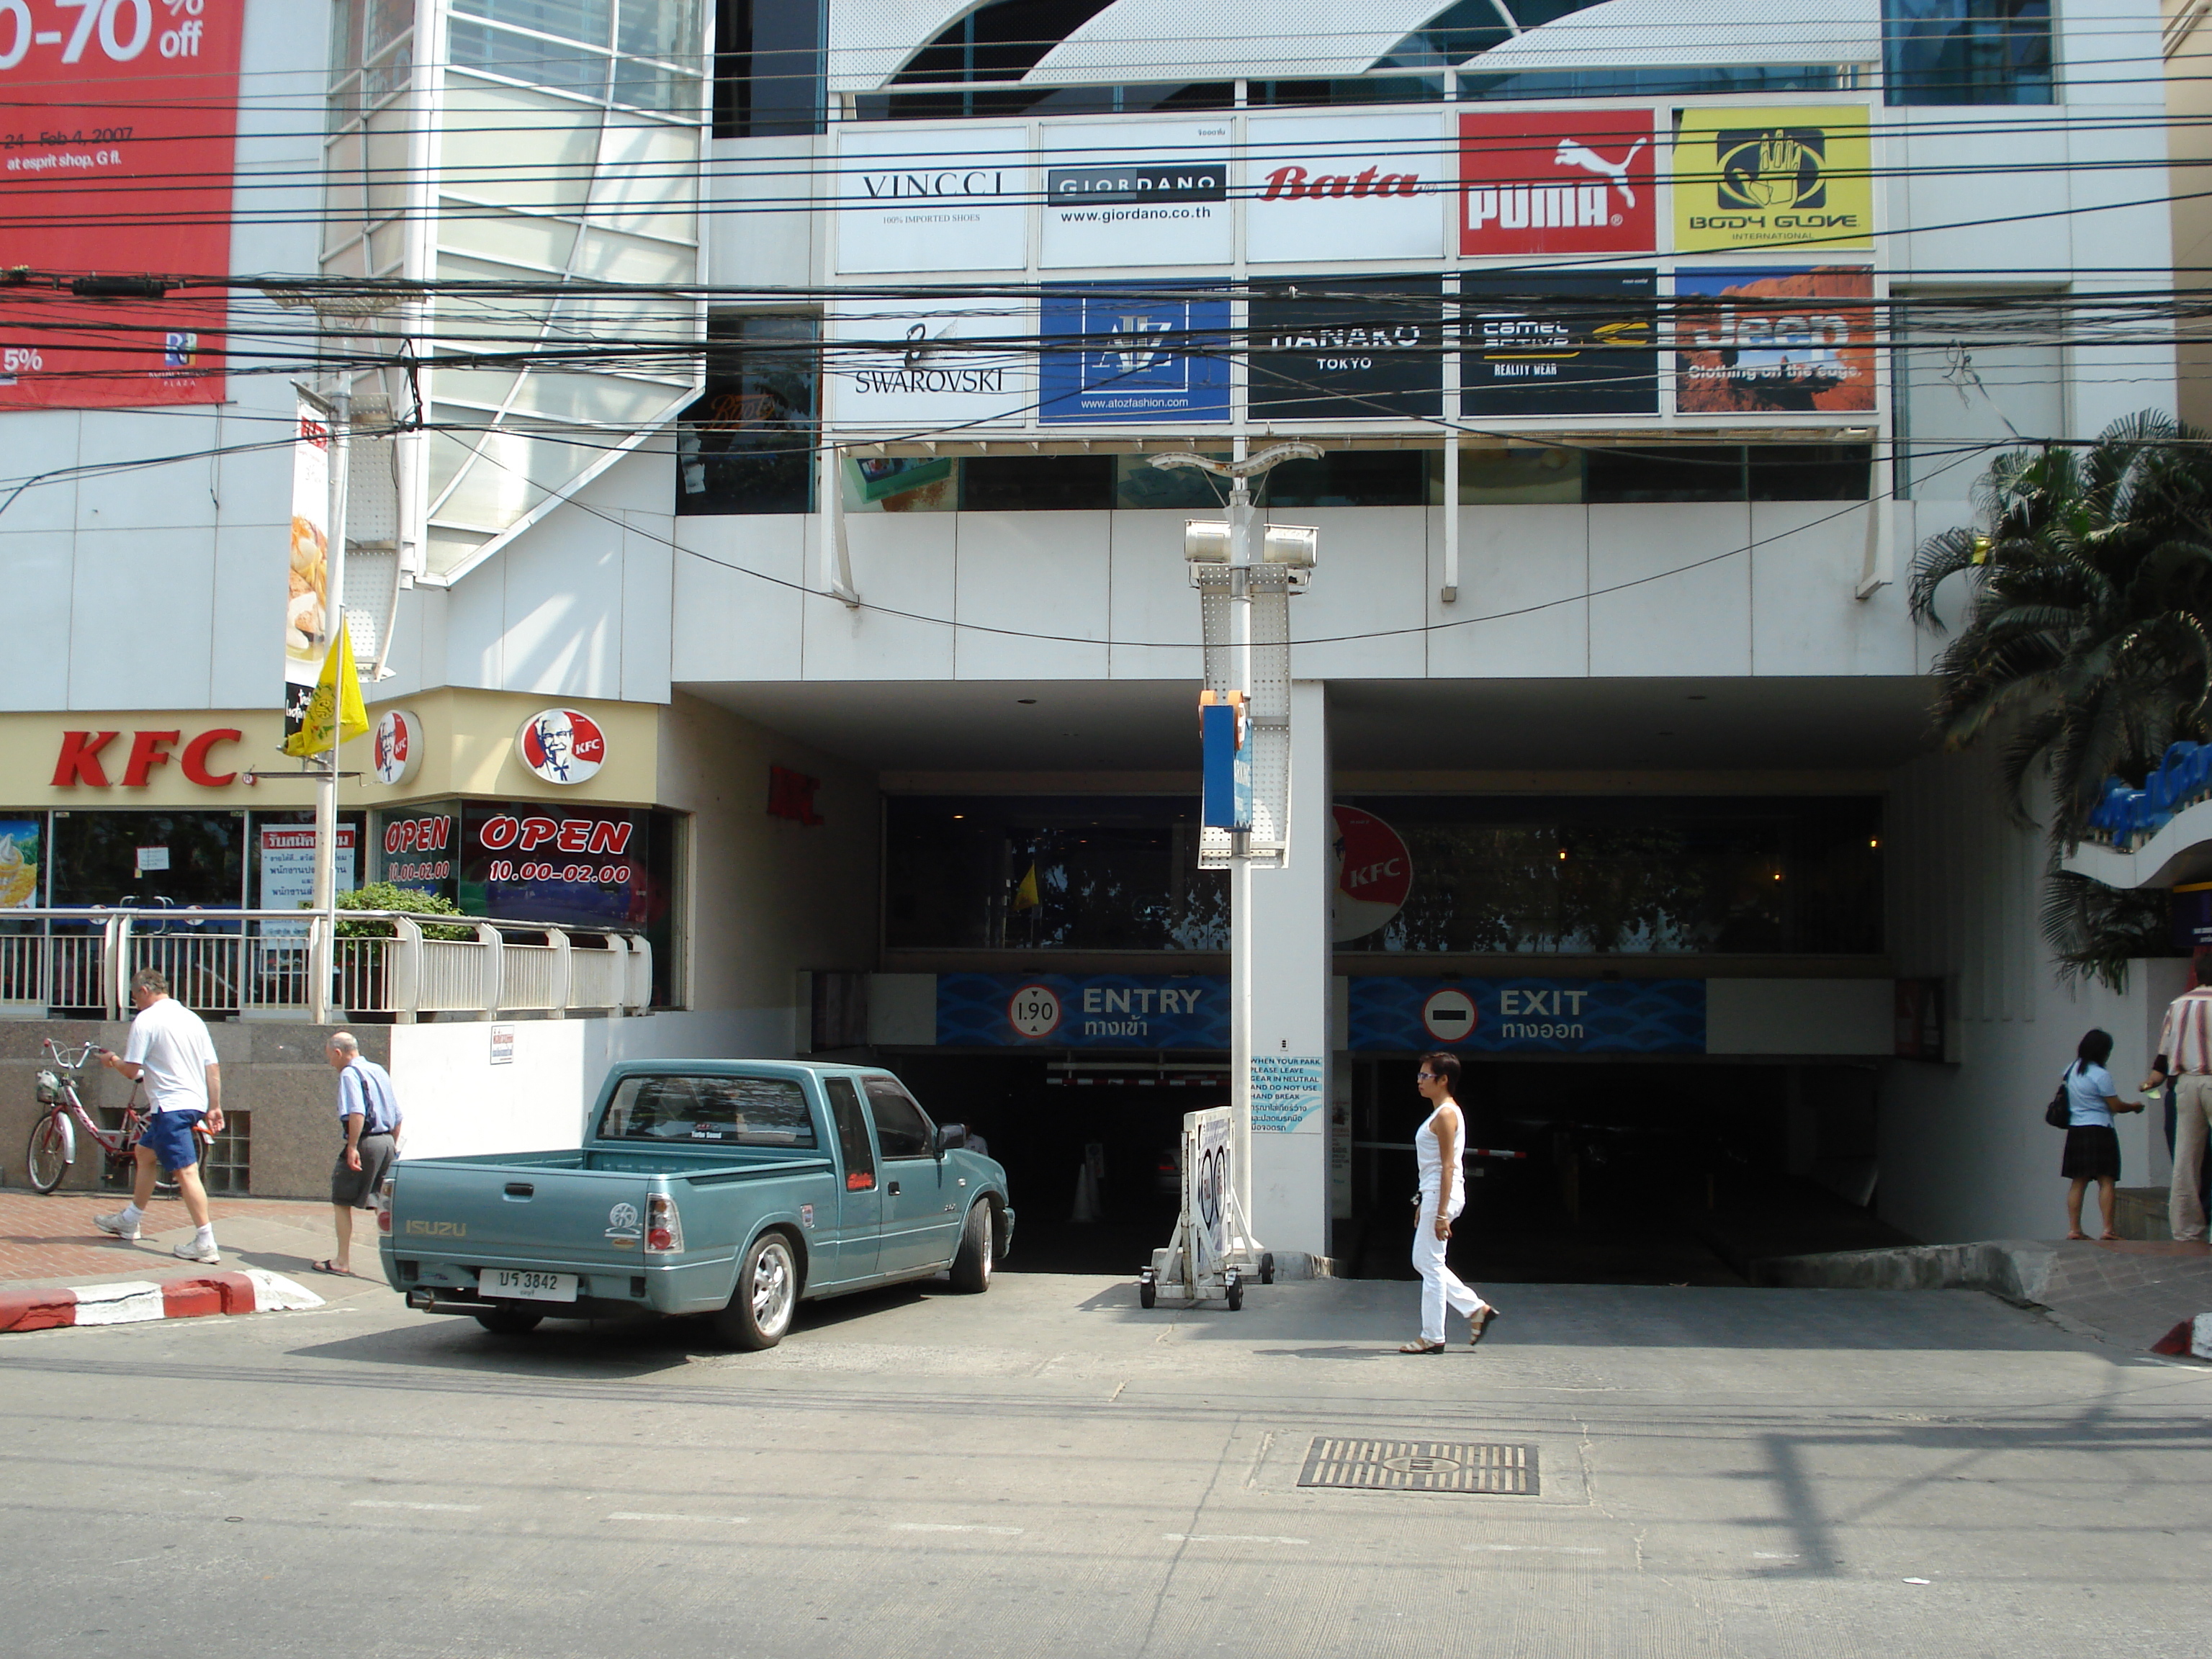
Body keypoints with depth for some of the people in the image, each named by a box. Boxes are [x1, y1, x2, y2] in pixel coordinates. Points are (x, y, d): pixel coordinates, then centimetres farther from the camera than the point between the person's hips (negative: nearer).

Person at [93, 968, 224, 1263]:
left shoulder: (146, 1020, -9)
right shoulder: (192, 1018, 13)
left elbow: (132, 1070, -11)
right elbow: (213, 1068, 11)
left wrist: (112, 1060, 10)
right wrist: (215, 1106, 16)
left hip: (170, 1106, -9)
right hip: (195, 1103, 9)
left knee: (186, 1171, -11)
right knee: (144, 1153, 25)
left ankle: (205, 1244, -15)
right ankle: (129, 1221, 37)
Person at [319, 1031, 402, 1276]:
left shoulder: (349, 1074, -7)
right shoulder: (380, 1071, 17)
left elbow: (357, 1113, -21)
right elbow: (397, 1116, 18)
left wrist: (352, 1148, -22)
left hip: (365, 1142, -7)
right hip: (387, 1142, 8)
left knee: (342, 1201, 5)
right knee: (381, 1203, 11)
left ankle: (342, 1261, 8)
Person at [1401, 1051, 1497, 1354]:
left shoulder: (1446, 1115, -14)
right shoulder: (1439, 1113, 17)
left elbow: (1448, 1166, -19)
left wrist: (1442, 1213, -22)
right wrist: (1424, 1203, 22)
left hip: (1442, 1195, -11)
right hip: (1433, 1194, 11)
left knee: (1430, 1264, -5)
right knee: (1423, 1261, 14)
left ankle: (1432, 1338, 1)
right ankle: (1477, 1309, 18)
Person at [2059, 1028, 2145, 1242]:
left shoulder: (2072, 1070, 10)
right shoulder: (2101, 1075, -12)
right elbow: (2116, 1106, -8)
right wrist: (2134, 1106, 11)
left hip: (2075, 1130, 7)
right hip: (2099, 1130, -7)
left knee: (2078, 1182, 7)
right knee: (2106, 1181, -5)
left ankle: (2074, 1229, 4)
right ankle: (2108, 1228, -11)